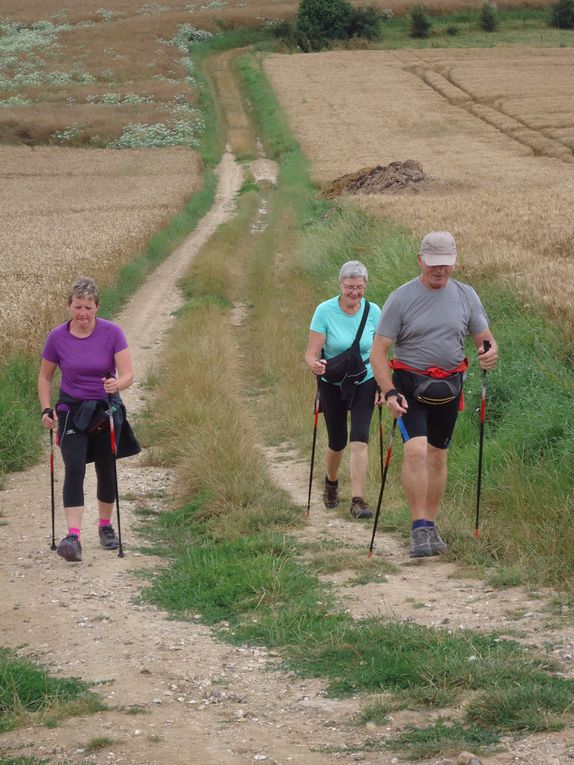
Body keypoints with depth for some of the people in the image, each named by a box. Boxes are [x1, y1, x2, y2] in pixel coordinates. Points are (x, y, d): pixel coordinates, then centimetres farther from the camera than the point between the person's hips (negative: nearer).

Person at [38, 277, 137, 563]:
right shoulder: (57, 338, -8)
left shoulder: (112, 333, -12)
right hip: (71, 411, -1)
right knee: (74, 469, -17)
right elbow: (45, 377, 5)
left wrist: (117, 384, -37)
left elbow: (128, 374, -15)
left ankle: (105, 526, 35)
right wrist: (46, 410, -8)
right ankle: (73, 537, -25)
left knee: (106, 470, 12)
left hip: (106, 410, 1)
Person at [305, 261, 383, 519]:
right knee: (337, 442, 10)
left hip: (364, 383, 0)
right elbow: (311, 353, -16)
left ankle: (358, 501, -13)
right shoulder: (325, 311, -15)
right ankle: (331, 483, 42)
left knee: (359, 439, -14)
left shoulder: (373, 312, -9)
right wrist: (314, 365, -39)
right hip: (332, 384, 0)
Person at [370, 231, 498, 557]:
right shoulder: (401, 299, -8)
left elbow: (485, 339, 9)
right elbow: (378, 353, -9)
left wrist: (491, 352, -17)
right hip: (410, 385, -4)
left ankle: (430, 525, 25)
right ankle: (420, 528, -16)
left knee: (438, 456, 11)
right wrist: (390, 393, -22)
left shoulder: (466, 296, 2)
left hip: (448, 387, 4)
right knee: (416, 450, -20)